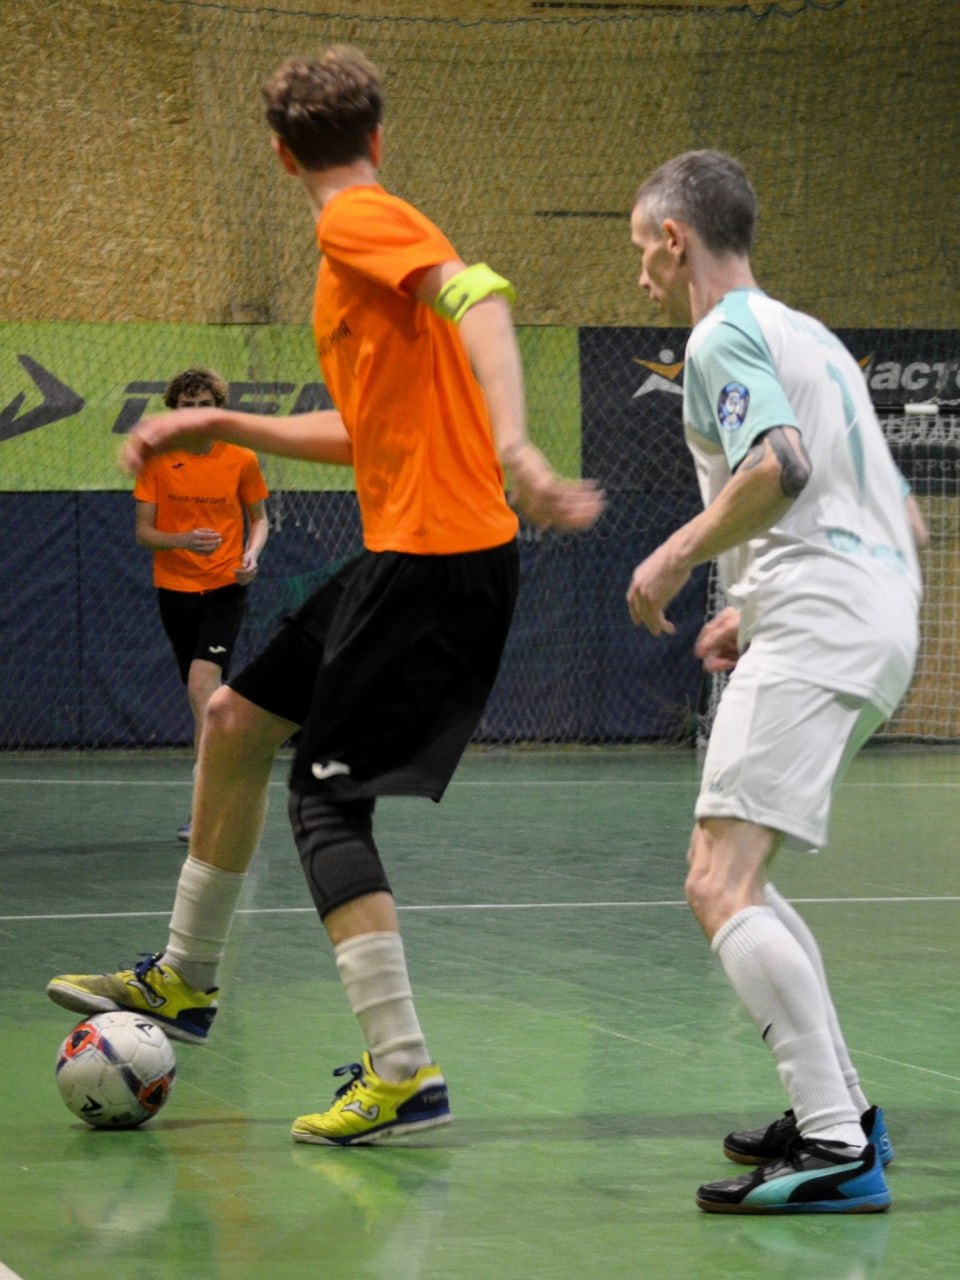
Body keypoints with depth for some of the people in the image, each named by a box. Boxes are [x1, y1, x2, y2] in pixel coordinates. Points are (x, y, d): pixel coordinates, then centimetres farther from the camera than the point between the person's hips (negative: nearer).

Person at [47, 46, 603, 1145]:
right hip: (403, 550, 10)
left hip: (434, 551, -10)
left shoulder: (359, 222, -9)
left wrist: (513, 447, -40)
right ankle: (184, 981, 33)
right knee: (236, 719, 19)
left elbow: (476, 297, -26)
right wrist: (223, 428, 29)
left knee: (325, 798, -9)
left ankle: (403, 1073, -11)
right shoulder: (361, 242, 20)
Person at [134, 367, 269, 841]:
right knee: (202, 694, 10)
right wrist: (183, 540, -20)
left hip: (225, 588, -3)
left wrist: (252, 553, -9)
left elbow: (258, 518, 12)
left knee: (202, 681, -21)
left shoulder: (241, 460, 0)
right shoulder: (156, 461, 0)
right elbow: (143, 531, -1)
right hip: (175, 588, 3)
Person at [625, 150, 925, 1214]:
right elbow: (905, 521, 27)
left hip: (814, 628, -10)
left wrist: (678, 556, -9)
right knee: (733, 878, 20)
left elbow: (781, 464, -23)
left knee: (721, 888, -16)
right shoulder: (807, 335, 26)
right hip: (879, 619, 10)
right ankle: (838, 1110, 19)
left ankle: (840, 1153, -25)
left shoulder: (724, 335, -3)